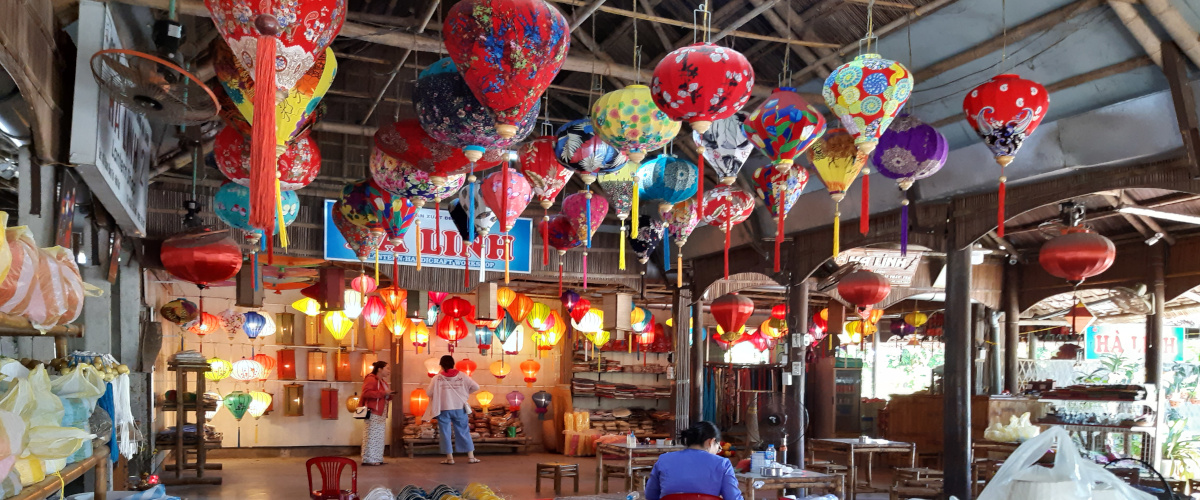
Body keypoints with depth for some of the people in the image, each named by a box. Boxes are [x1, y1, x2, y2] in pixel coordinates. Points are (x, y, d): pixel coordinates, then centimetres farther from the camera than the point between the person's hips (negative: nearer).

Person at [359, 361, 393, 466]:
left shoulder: (382, 381, 22)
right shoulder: (371, 379, -10)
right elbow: (366, 393, -24)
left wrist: (389, 395, 5)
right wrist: (383, 393, -22)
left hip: (381, 413, 10)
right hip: (372, 413, -10)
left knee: (379, 436, 9)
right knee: (371, 436, -9)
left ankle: (376, 459, 13)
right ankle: (368, 459, -7)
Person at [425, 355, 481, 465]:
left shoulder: (437, 378, -7)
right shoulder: (462, 376, -2)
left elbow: (429, 393, -10)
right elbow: (476, 387, -4)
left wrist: (438, 394, 10)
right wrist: (465, 392, 13)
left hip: (443, 409, -2)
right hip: (459, 408, 2)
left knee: (445, 433, 8)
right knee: (464, 431, 10)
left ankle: (449, 458, 8)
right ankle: (471, 456, 11)